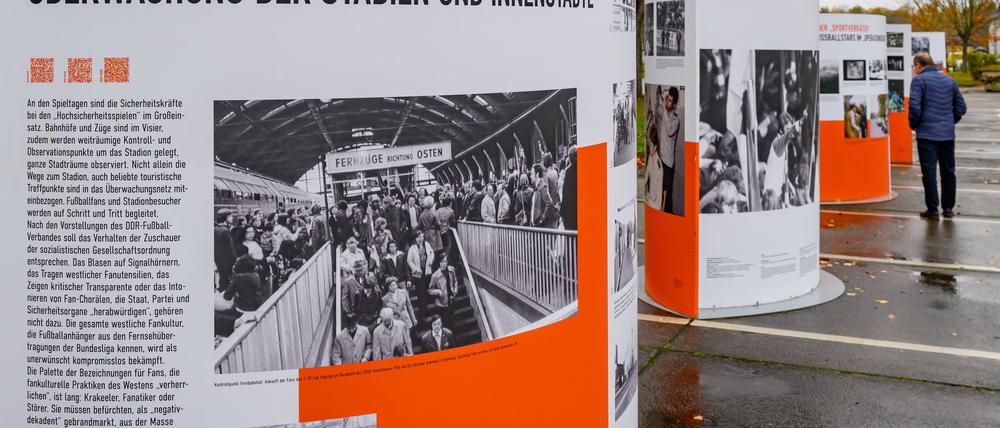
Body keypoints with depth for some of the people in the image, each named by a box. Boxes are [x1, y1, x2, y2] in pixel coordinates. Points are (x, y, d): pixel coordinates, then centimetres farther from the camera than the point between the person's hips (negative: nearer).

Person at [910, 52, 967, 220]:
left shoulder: (919, 80, -6)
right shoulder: (950, 81, 13)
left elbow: (914, 106, -15)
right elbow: (961, 106, 14)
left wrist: (913, 125, -1)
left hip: (927, 133, -5)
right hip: (948, 134, 5)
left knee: (929, 173, -1)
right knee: (948, 171, 13)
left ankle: (933, 210, 0)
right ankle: (948, 208, 19)